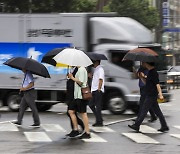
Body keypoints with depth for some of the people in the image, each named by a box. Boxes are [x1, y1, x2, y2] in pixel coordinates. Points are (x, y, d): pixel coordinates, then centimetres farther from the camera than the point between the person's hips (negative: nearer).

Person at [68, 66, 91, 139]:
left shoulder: (81, 70, -13)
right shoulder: (80, 70, 18)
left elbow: (80, 82, -20)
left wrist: (72, 78, -10)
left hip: (81, 96, -11)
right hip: (77, 96, 11)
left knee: (83, 113, -6)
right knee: (71, 111, 11)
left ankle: (87, 133, -3)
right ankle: (76, 130, 15)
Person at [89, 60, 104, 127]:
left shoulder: (100, 69, -10)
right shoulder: (95, 69, 19)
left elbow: (101, 80, -18)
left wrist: (99, 89, -22)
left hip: (98, 91, -10)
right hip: (94, 90, 10)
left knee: (98, 106, -7)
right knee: (91, 104, 11)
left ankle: (99, 122, -4)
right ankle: (99, 119, 16)